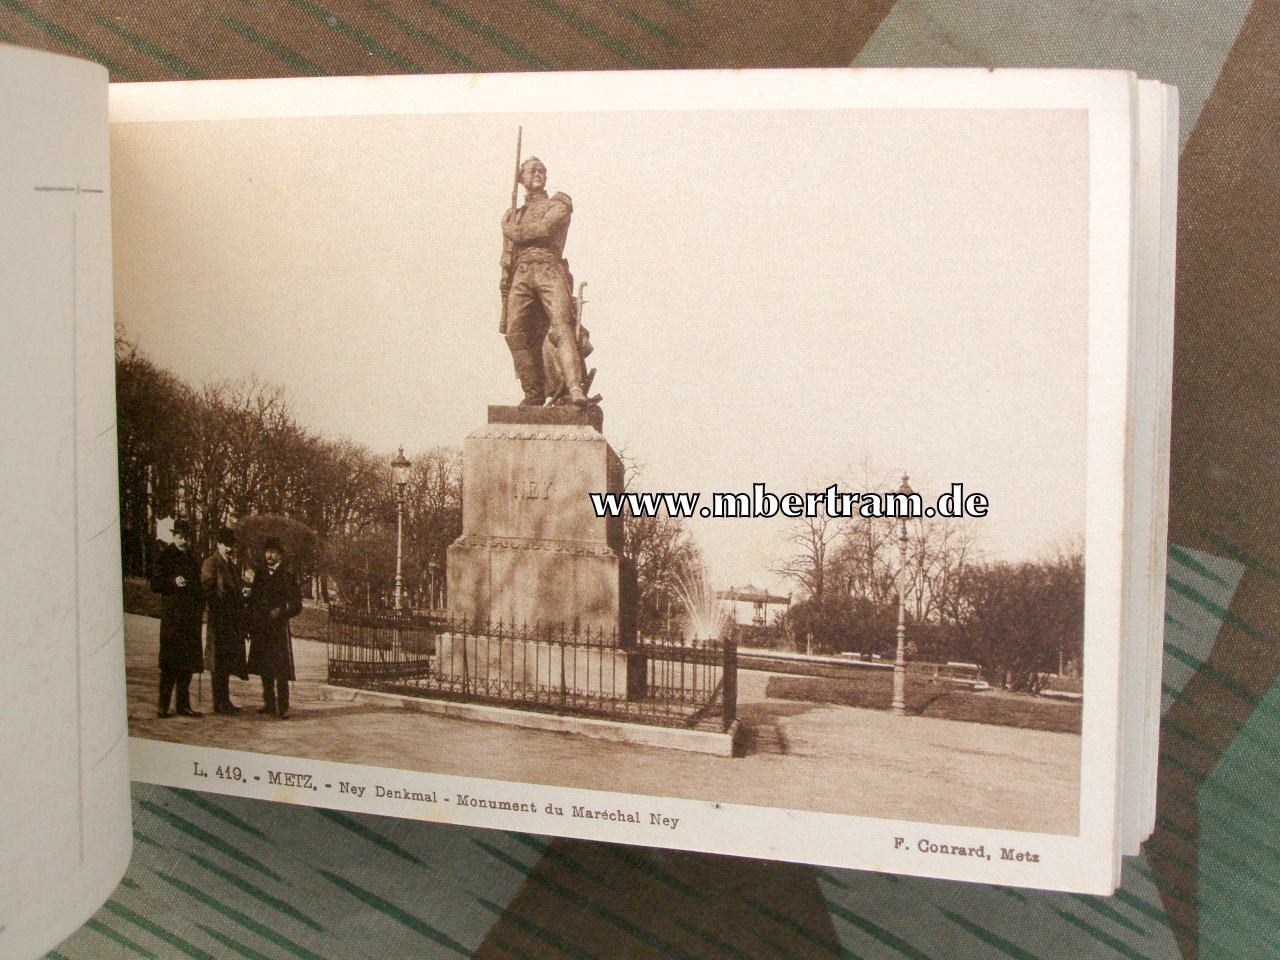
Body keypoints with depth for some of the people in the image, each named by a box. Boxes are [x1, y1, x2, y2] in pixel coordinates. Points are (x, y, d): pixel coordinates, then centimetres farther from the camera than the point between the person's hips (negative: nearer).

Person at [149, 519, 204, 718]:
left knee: (188, 663, 6)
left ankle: (183, 705, 11)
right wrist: (173, 582, -20)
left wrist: (200, 608, 12)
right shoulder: (165, 556, 1)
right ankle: (163, 706, -4)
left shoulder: (192, 559, 18)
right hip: (172, 617, -6)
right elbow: (155, 583, -5)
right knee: (170, 662, -8)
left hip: (191, 617, 6)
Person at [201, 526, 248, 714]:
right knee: (220, 663, -4)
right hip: (220, 621, -8)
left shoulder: (232, 564, 16)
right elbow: (208, 591, -14)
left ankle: (224, 701, 19)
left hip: (233, 621, 8)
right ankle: (220, 703, 1)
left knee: (228, 663, 12)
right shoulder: (211, 563, -8)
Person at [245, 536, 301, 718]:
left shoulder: (287, 575, 2)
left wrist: (281, 612, -14)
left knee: (281, 671, -10)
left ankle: (283, 708, -10)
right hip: (260, 629, 5)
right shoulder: (259, 573, 14)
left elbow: (296, 604, 0)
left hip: (279, 628, -5)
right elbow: (252, 601, 19)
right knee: (264, 670, 8)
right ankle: (269, 704, 17)